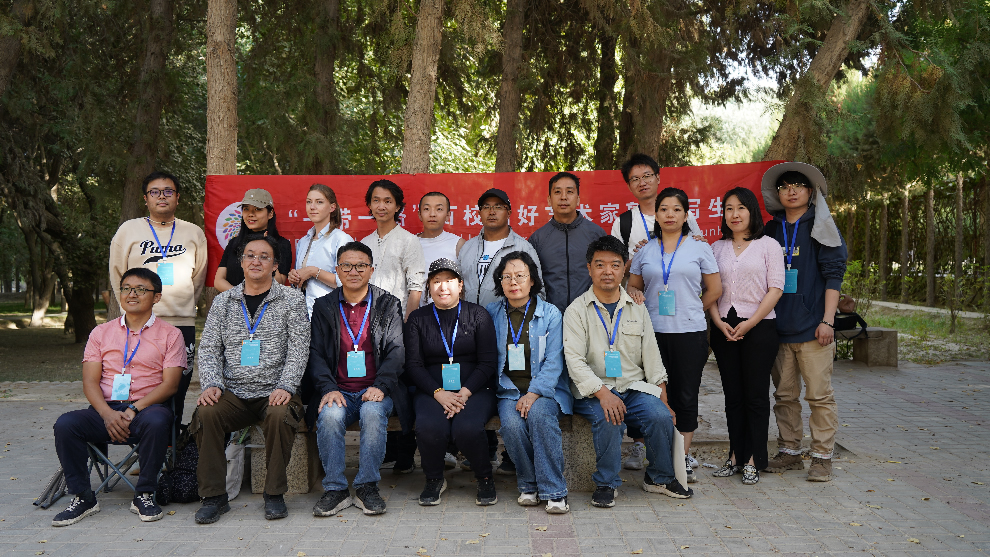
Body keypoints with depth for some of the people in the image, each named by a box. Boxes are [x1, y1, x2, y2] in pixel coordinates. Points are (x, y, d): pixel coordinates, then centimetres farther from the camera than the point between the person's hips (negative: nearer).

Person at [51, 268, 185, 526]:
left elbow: (170, 384, -3)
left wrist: (134, 410, -16)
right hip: (106, 410, 3)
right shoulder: (101, 333, 15)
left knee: (157, 421, -36)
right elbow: (90, 381, 6)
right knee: (65, 424, -24)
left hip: (147, 407, -3)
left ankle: (144, 495, -17)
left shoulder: (169, 334, 7)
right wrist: (108, 413, -13)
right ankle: (83, 498, -10)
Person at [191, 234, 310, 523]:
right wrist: (212, 385, -9)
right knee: (206, 414, -27)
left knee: (281, 416, -33)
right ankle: (214, 496, -12)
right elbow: (208, 349, 9)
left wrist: (285, 386, -16)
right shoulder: (223, 302, 13)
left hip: (274, 391, -2)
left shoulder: (292, 299, 5)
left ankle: (274, 494, -14)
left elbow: (298, 350, -2)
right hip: (232, 393, 2)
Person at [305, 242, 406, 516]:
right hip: (338, 391, 1)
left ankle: (367, 486, -18)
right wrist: (328, 388, -13)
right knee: (330, 415, -31)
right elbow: (315, 353, 4)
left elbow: (396, 351, 1)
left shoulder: (388, 305, 9)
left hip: (374, 390, -1)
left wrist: (380, 386, -15)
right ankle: (335, 489, -18)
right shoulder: (324, 306, 12)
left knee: (373, 412, -33)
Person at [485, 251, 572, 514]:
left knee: (539, 415, -32)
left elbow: (553, 361, -4)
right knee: (511, 424, -29)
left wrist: (534, 393, -18)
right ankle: (528, 485, -7)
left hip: (545, 388, -1)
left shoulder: (550, 313, 2)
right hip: (508, 390, 1)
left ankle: (554, 491, -22)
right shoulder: (492, 314, 7)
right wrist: (516, 394, -5)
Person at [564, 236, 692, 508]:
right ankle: (606, 483, -11)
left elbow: (651, 356, 13)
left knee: (662, 417, -22)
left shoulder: (637, 309, 13)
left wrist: (663, 398, 3)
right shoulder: (576, 310, 0)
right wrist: (602, 393, -23)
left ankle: (659, 477, 4)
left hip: (634, 388, 3)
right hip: (593, 391, -3)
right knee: (609, 419, -32)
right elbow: (574, 361, -9)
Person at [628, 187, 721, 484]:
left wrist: (690, 312, 8)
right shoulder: (645, 250, 11)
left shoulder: (700, 248, 6)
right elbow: (633, 286, 17)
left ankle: (684, 458, 14)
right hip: (653, 333, 1)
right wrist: (635, 294, -5)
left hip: (690, 332, -1)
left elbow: (714, 290, 9)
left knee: (686, 396, 3)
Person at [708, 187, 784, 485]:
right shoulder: (717, 248, 12)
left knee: (756, 395, 0)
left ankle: (753, 460, 7)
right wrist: (719, 322, -6)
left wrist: (750, 323, -12)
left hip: (759, 327, -3)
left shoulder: (768, 245, 2)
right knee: (732, 394, 8)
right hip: (724, 329, 4)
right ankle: (736, 456, 15)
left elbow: (775, 288, -5)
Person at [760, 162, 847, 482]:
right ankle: (789, 453, 18)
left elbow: (833, 275, -3)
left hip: (812, 325, -4)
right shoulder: (771, 231, 14)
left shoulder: (820, 227, 2)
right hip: (778, 326, 4)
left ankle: (822, 458, 6)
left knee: (819, 394, -2)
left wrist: (827, 320, -11)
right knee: (784, 395, 8)